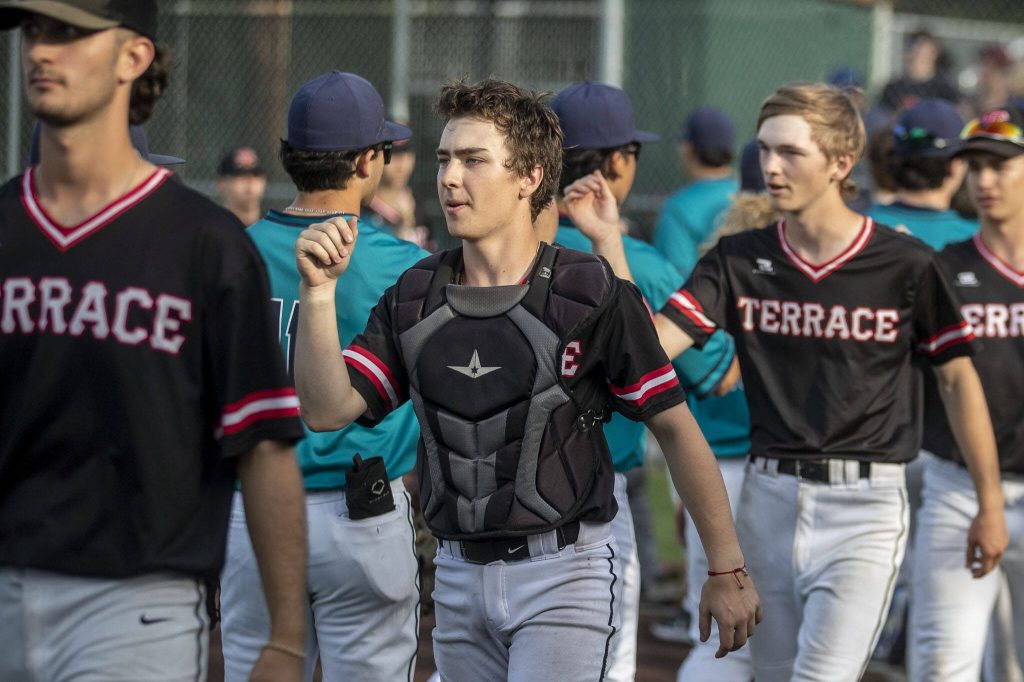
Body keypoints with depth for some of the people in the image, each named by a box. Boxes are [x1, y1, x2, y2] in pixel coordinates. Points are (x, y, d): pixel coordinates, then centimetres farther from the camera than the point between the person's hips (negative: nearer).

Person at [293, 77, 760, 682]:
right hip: (460, 579, 5)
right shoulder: (414, 299, 5)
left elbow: (676, 428, -4)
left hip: (564, 570, -5)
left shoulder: (595, 297, -9)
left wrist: (727, 571, -2)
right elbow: (327, 410, -3)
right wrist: (319, 289, -16)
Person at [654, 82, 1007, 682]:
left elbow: (958, 379, 3)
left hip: (866, 503, -4)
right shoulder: (740, 260, 3)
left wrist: (990, 505, 5)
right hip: (769, 496, 4)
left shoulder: (906, 265, -6)